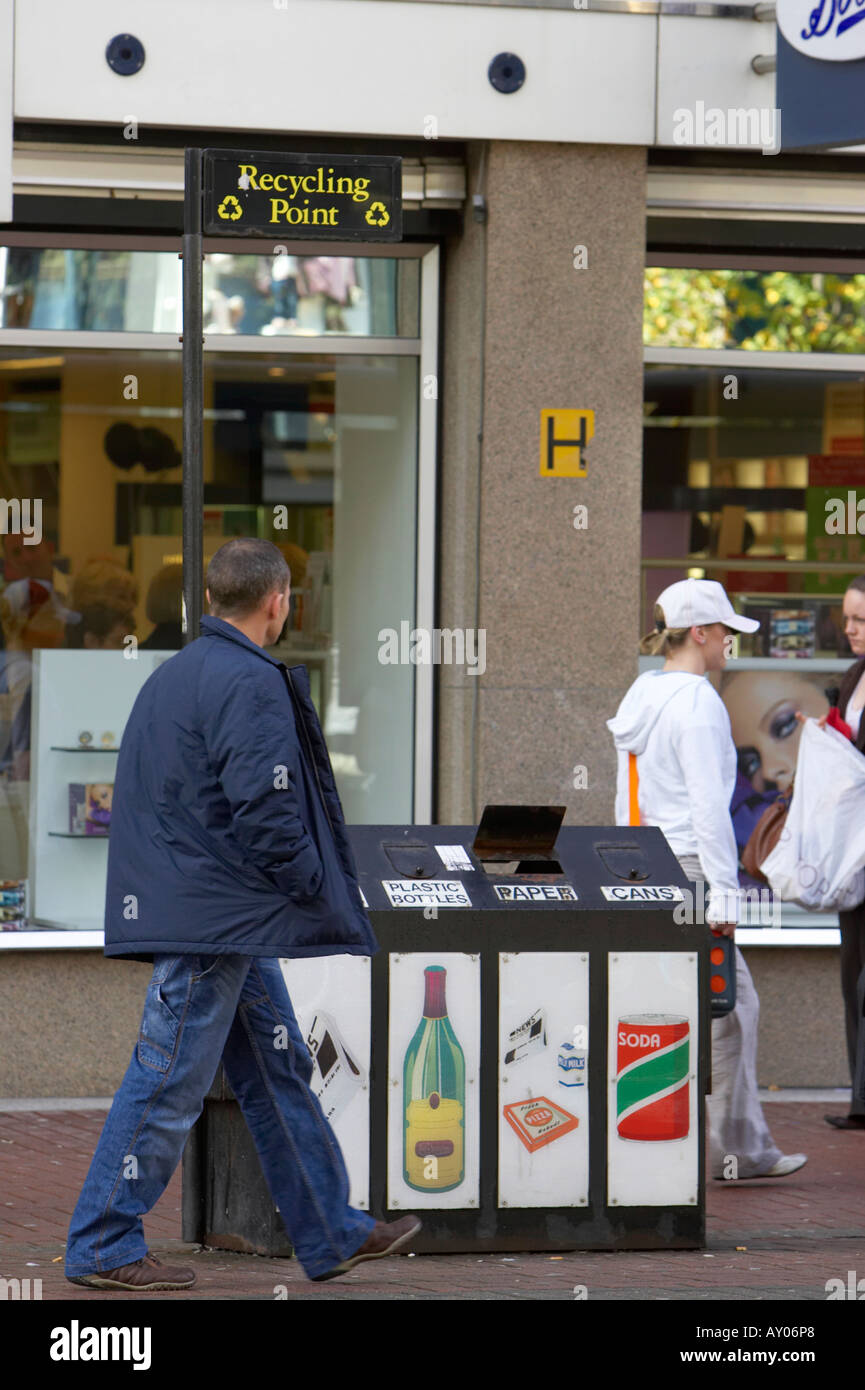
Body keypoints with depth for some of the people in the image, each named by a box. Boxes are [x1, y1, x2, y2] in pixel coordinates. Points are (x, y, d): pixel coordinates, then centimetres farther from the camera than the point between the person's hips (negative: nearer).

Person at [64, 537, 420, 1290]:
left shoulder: (176, 673, 14)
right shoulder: (251, 684, -16)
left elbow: (159, 798, 19)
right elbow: (263, 811, -23)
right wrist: (316, 888, -8)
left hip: (228, 923, 11)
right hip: (217, 915, -11)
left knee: (280, 1071, 15)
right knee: (170, 1084, -4)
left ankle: (332, 1234, 21)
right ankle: (103, 1247, 3)